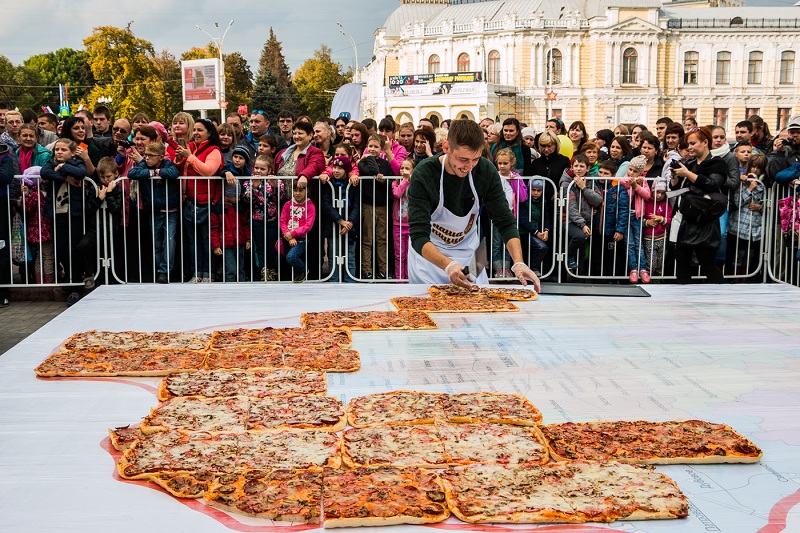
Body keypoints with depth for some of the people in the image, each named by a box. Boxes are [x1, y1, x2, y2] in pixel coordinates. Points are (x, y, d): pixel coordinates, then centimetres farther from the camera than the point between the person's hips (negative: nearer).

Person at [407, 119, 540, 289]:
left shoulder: (486, 171, -16)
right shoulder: (423, 174, -27)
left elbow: (505, 222, -12)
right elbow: (418, 236, -32)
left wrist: (518, 263, -29)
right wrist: (448, 265, -49)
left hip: (469, 255, 3)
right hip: (429, 256, -3)